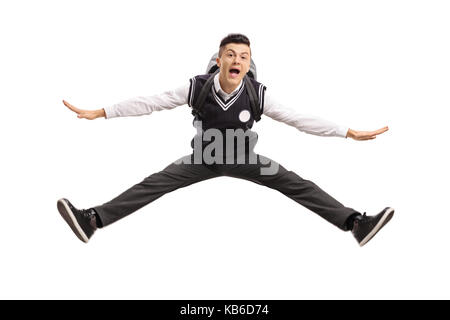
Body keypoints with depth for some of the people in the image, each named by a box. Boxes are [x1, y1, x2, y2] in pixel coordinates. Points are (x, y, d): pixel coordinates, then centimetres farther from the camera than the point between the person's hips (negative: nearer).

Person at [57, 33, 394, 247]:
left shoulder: (258, 94, -23)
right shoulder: (198, 87, -22)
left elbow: (298, 118, -17)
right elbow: (149, 103, -17)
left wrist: (349, 132, -20)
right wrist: (99, 113, -17)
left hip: (244, 159, 0)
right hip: (204, 158, 0)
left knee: (296, 184, -16)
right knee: (153, 184, -16)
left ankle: (355, 222, -20)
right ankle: (93, 220, -23)